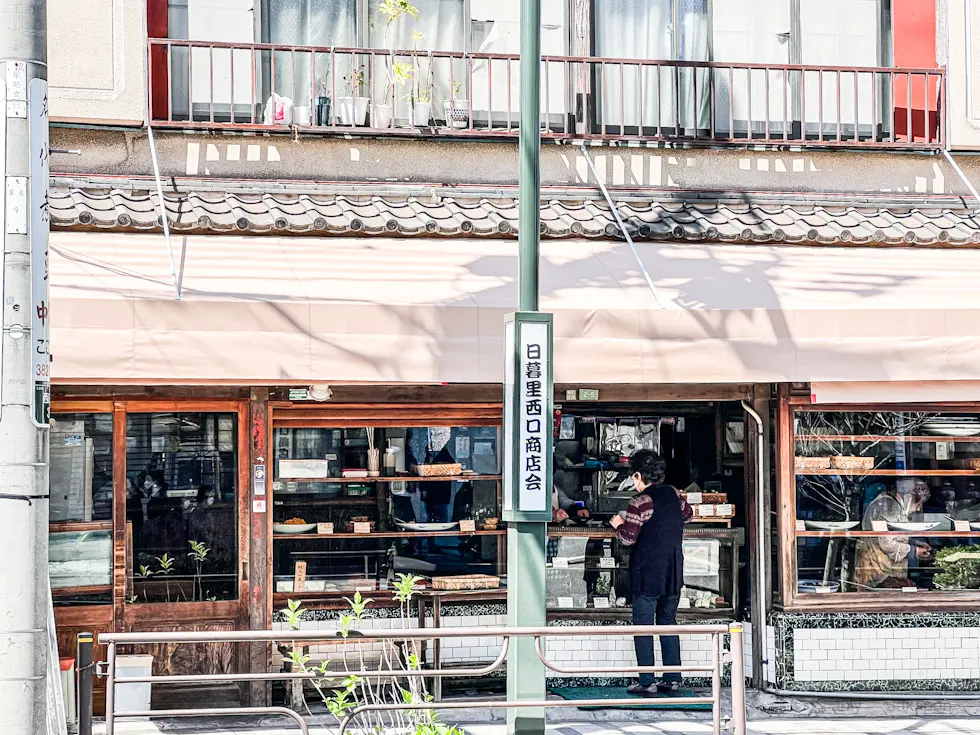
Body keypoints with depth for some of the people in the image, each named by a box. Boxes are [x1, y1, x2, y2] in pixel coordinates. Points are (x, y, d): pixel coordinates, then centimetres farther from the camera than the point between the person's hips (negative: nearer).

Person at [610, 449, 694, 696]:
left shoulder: (641, 501, -15)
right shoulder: (673, 493, 5)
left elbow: (628, 538, -16)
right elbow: (688, 514, 25)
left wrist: (618, 525, 2)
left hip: (648, 575, -6)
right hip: (673, 574, 6)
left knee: (643, 627, 1)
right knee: (668, 623, 14)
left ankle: (647, 683, 0)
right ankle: (673, 680, 14)